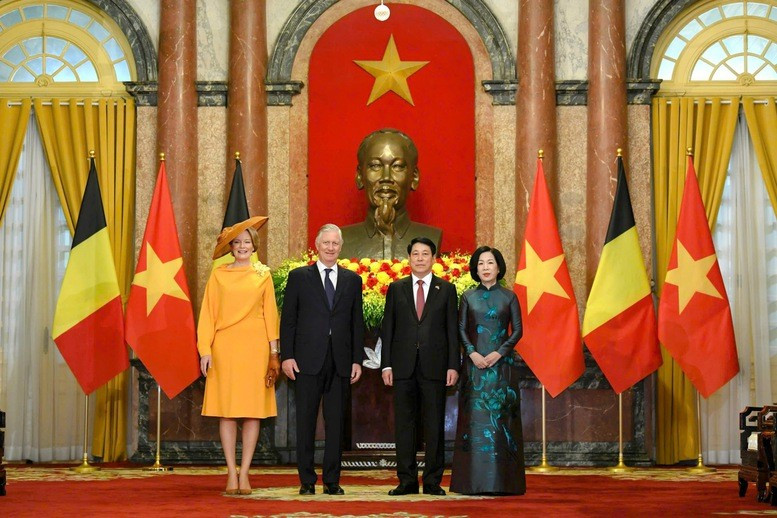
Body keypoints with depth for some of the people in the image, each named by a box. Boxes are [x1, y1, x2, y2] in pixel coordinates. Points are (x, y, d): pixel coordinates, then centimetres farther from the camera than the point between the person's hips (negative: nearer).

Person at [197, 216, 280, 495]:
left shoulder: (263, 275, 10)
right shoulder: (219, 275, 7)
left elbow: (270, 314, 8)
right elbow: (208, 314, 4)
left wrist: (274, 352, 1)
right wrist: (206, 350, -5)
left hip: (255, 346, 1)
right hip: (224, 346, 0)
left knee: (253, 410, -1)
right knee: (227, 411, -2)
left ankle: (244, 472, 4)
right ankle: (231, 473, 3)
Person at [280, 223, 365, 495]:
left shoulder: (353, 280, 12)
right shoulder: (299, 277, 6)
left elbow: (357, 323, 10)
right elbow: (288, 319, 3)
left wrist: (357, 359, 4)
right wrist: (286, 356, -5)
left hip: (340, 361, 2)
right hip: (307, 360, -2)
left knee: (336, 422, 4)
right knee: (306, 421, 2)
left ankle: (332, 480, 10)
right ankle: (307, 480, 8)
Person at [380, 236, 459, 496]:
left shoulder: (446, 290, 8)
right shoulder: (396, 289, 10)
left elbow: (452, 330, 5)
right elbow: (387, 328, 8)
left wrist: (453, 365, -3)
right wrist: (386, 364, 0)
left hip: (434, 366, -1)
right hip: (403, 366, 1)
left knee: (434, 425, 1)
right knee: (404, 424, 2)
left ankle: (432, 481, 6)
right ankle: (407, 480, 8)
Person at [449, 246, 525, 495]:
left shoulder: (509, 297, 6)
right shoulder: (468, 297, 9)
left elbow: (517, 330, 2)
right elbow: (461, 329, 5)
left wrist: (499, 353, -10)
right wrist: (472, 353, -10)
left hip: (501, 364, -1)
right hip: (475, 364, 1)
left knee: (501, 417, -3)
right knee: (475, 417, -2)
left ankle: (502, 481, 0)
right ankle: (473, 480, 0)